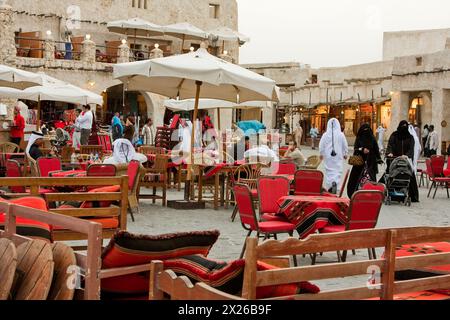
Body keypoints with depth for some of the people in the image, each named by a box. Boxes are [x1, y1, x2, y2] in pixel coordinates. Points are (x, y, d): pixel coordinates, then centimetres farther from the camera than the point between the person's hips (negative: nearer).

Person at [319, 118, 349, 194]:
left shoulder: (325, 135, -5)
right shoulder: (341, 134, -6)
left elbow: (321, 146, 1)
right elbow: (345, 145, 2)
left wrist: (321, 154, 17)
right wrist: (345, 154, 18)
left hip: (328, 156, 1)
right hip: (338, 156, -1)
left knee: (329, 171, 10)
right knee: (338, 171, 1)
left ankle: (329, 187, 8)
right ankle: (335, 183, -24)